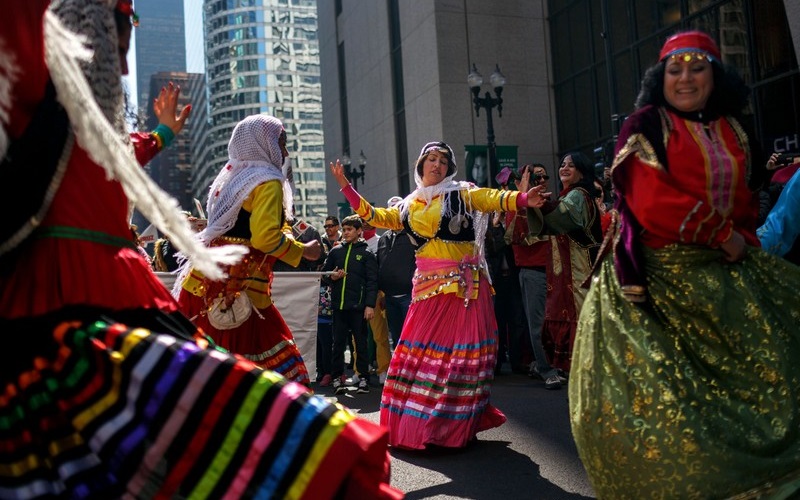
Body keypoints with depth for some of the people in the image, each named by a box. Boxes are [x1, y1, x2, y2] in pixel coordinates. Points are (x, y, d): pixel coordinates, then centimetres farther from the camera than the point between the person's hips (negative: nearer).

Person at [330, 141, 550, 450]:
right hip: (427, 287, 3)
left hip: (463, 284, -3)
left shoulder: (461, 194, 4)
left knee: (461, 352, -3)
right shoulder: (409, 206, 15)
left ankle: (459, 426, 6)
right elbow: (375, 217, 16)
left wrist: (523, 199, -29)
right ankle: (418, 424, 15)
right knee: (420, 352, 2)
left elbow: (494, 199, -10)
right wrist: (346, 187, 13)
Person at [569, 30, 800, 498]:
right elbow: (652, 203, -17)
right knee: (671, 392, -7)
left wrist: (743, 242, 1)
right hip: (660, 276, -6)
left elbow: (747, 200, 20)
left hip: (723, 274, 7)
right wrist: (723, 236, -12)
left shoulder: (734, 131, 13)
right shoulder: (647, 125, -5)